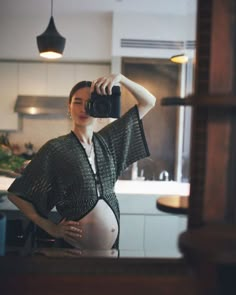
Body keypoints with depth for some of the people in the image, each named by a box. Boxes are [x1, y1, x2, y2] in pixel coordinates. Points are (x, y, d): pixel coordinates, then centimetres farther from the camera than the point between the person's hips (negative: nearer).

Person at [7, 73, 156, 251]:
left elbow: (149, 102, 3)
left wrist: (120, 78, -11)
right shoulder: (56, 148, -12)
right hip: (74, 248, -4)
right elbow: (16, 194, -6)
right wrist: (51, 228, -7)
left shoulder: (107, 141, 1)